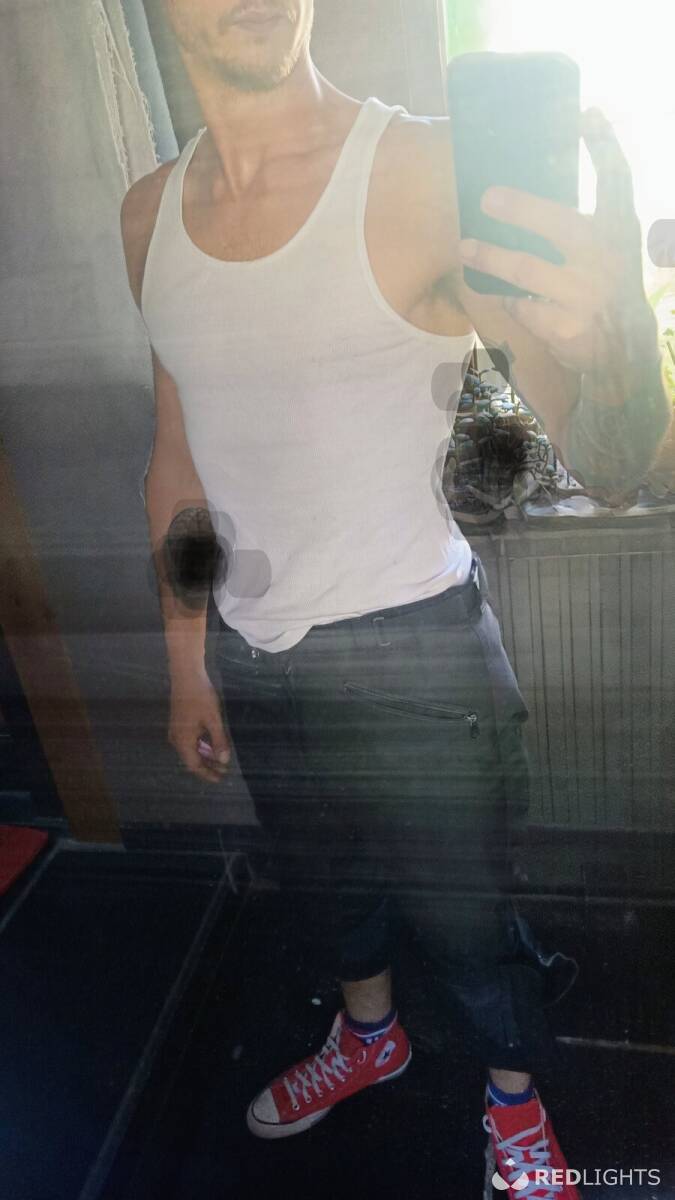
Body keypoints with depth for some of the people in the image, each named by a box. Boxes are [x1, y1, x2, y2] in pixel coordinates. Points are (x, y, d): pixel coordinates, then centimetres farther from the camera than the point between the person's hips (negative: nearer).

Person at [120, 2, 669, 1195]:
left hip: (413, 651, -4)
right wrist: (186, 659, 14)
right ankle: (369, 1034, 60)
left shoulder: (426, 171, -15)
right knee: (331, 878, 27)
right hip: (253, 656, 5)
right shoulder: (151, 211, 2)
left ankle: (515, 1104, 50)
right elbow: (178, 457, 10)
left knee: (465, 915, 15)